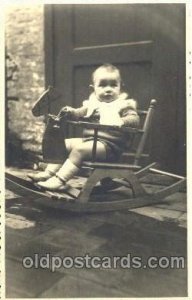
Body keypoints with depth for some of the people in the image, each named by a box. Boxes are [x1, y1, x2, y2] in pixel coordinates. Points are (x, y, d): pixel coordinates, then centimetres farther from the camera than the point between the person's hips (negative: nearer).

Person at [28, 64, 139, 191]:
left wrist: (122, 121, -34)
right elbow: (80, 113, 24)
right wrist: (71, 112, 1)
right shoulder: (93, 103, 16)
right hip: (87, 139, 8)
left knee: (79, 149, -28)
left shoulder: (123, 104, -1)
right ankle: (49, 173, 3)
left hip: (108, 144, -8)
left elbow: (135, 119, -13)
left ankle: (59, 180, -28)